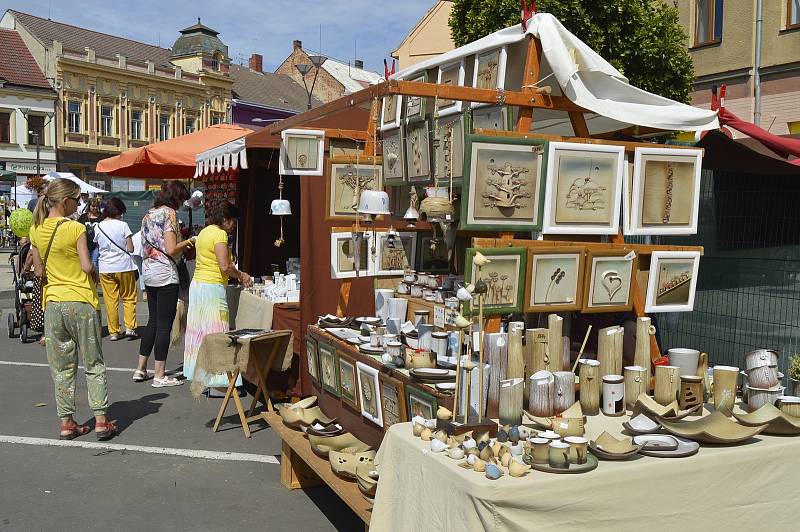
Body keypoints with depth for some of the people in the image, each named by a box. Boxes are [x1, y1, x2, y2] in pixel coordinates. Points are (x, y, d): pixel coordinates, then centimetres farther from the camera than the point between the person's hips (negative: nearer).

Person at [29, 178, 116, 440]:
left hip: (53, 303, 5)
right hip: (81, 302, -5)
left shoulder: (36, 230, 5)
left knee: (61, 367, 12)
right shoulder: (75, 228, -12)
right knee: (93, 364, 6)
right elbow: (87, 266, -16)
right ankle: (101, 420, 7)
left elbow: (39, 271, 10)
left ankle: (66, 422, 15)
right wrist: (94, 274, 4)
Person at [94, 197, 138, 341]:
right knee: (129, 298, 11)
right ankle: (129, 327, 2)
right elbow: (130, 249, -6)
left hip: (105, 268, 3)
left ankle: (114, 332, 9)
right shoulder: (122, 225, -8)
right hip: (124, 267, -3)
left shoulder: (98, 227, 2)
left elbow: (98, 247, 11)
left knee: (110, 300, 7)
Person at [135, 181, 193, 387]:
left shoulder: (148, 215, 14)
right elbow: (171, 249, -18)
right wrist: (187, 242, 0)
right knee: (164, 324, -2)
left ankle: (141, 368, 21)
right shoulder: (169, 213, -11)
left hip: (148, 273, 8)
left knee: (153, 321, 17)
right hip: (165, 273, -8)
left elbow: (145, 247, 18)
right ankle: (160, 376, 2)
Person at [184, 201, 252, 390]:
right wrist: (241, 276, -3)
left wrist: (236, 274, 14)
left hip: (197, 284, 10)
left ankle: (199, 376, 20)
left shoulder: (204, 232, 17)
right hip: (212, 288, -10)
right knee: (215, 332, -6)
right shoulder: (219, 234, -12)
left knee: (199, 331, 13)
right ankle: (216, 381, -4)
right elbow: (225, 267, -20)